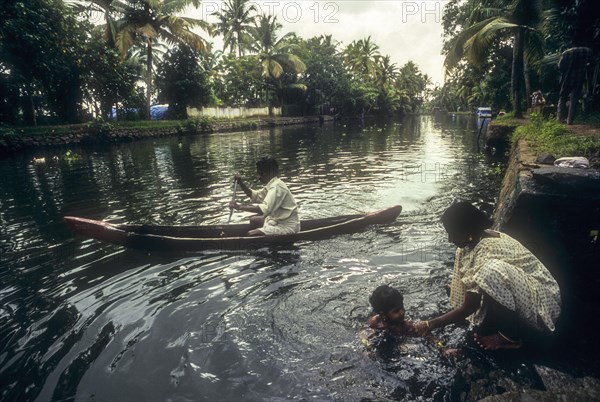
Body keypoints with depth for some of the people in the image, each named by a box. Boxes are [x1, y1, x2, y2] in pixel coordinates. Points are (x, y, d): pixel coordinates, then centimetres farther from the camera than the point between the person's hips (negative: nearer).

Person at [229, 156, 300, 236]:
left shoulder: (277, 186, -22)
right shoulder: (271, 184, 10)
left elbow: (265, 209, -33)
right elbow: (255, 196, 20)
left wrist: (239, 207, -32)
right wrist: (241, 183, 6)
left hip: (287, 226, -10)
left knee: (251, 234, -18)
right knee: (254, 220, 22)